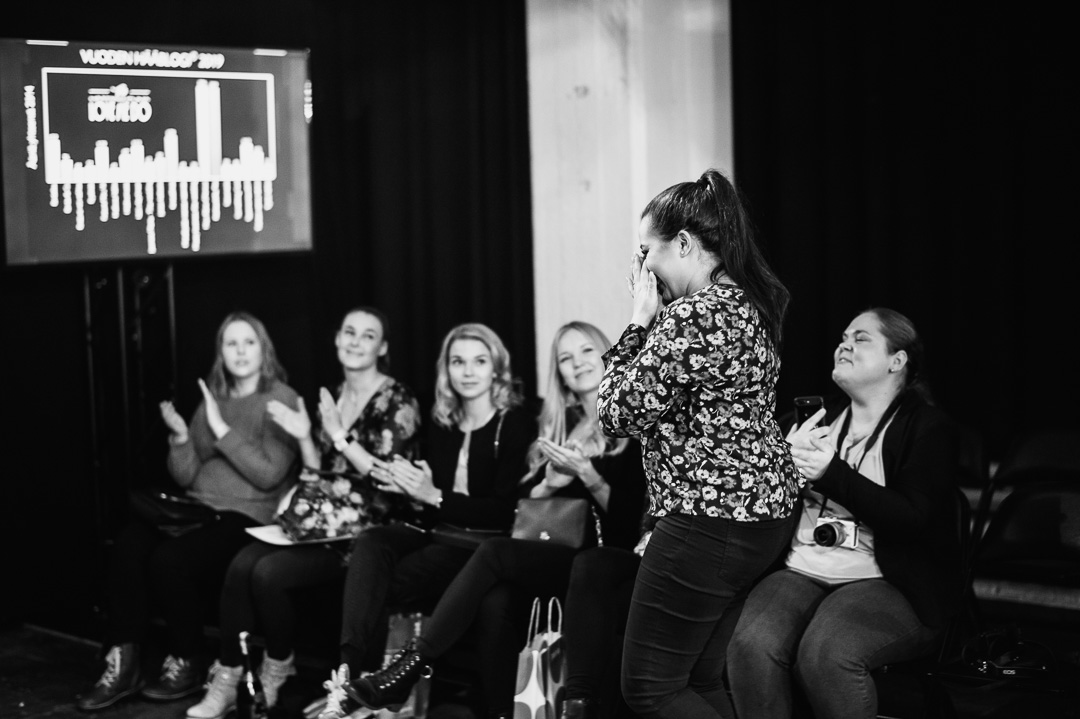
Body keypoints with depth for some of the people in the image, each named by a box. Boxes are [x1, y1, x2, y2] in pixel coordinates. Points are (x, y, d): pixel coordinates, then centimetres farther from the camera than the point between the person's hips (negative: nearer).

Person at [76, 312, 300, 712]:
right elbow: (186, 476, 14)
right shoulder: (212, 400, 18)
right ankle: (122, 663, -18)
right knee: (128, 545, -24)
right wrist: (180, 437, -5)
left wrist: (221, 429, -15)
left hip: (248, 517, -6)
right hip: (200, 508, 6)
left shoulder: (281, 400, -1)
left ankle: (185, 665, -11)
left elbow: (269, 474, -12)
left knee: (169, 557, -31)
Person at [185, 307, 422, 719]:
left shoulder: (397, 402, -5)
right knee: (243, 563, -20)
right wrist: (305, 438, 1)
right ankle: (227, 678, -15)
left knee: (269, 572, -26)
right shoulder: (332, 398, 15)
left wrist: (341, 437, -17)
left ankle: (276, 671, -3)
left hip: (370, 532, -6)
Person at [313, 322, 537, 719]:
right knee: (371, 542, -27)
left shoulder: (515, 423, -2)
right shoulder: (441, 426, 17)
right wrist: (405, 484, -4)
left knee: (379, 584, -26)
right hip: (434, 535, 5)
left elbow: (507, 512, -10)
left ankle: (355, 684, -17)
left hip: (480, 548, -5)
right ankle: (349, 669, -38)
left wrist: (435, 496, -15)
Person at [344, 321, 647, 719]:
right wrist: (549, 483, -5)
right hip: (549, 556, 5)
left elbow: (631, 522, -5)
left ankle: (412, 665, -23)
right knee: (493, 600, -28)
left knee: (495, 552, -26)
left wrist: (588, 475, -17)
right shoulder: (560, 426, 19)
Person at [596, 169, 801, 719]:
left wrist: (641, 318, -8)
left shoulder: (694, 315, -20)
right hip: (766, 512, 10)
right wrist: (650, 323, 6)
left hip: (708, 523, -10)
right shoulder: (751, 303, 11)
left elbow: (618, 412, -14)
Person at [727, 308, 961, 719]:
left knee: (825, 652, -34)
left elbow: (914, 519, -9)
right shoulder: (818, 417, 20)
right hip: (800, 572, 4)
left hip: (884, 583, -4)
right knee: (752, 644, -28)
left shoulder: (927, 427, 4)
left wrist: (833, 474, -16)